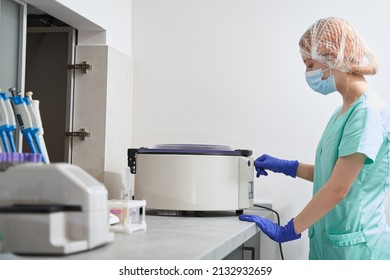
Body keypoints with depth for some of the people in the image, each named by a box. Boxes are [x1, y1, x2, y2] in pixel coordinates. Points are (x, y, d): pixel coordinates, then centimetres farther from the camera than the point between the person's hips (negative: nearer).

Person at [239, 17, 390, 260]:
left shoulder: (368, 111, -17)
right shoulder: (345, 110, 9)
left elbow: (337, 189, -19)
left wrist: (286, 231, -15)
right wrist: (284, 167, 15)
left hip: (355, 246, -8)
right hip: (329, 240, 8)